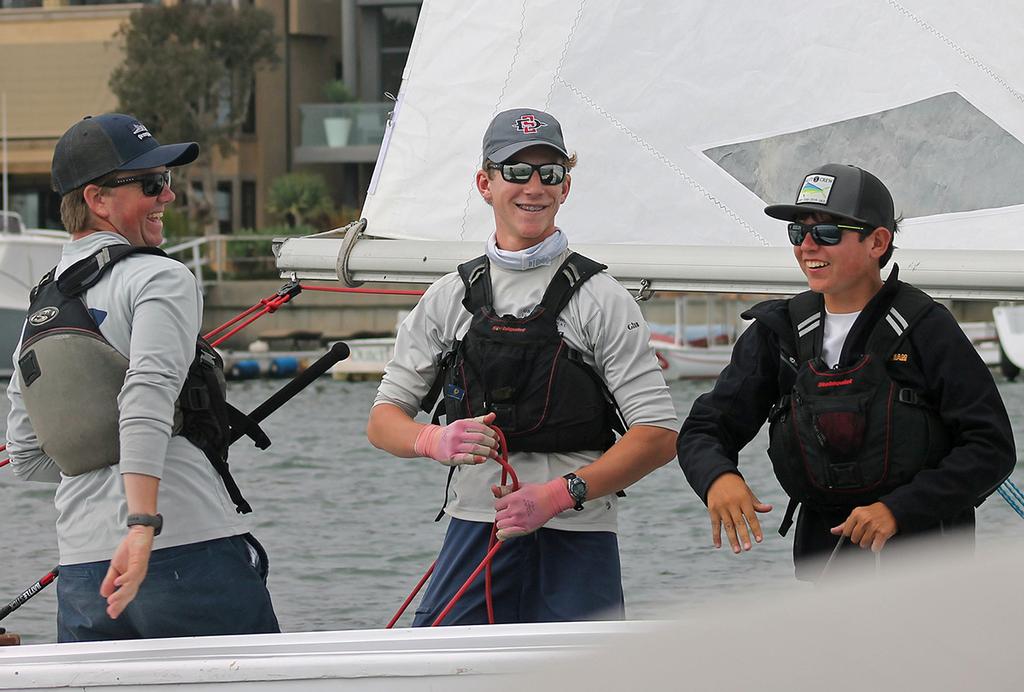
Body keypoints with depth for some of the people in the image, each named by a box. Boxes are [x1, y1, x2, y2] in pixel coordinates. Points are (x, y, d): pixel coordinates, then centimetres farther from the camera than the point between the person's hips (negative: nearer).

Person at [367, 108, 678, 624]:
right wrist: (436, 441, -12)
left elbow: (659, 437, -6)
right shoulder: (449, 297, 11)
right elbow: (383, 420, 12)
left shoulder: (601, 300, 0)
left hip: (574, 543, -3)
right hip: (474, 531, 3)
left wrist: (557, 494, -17)